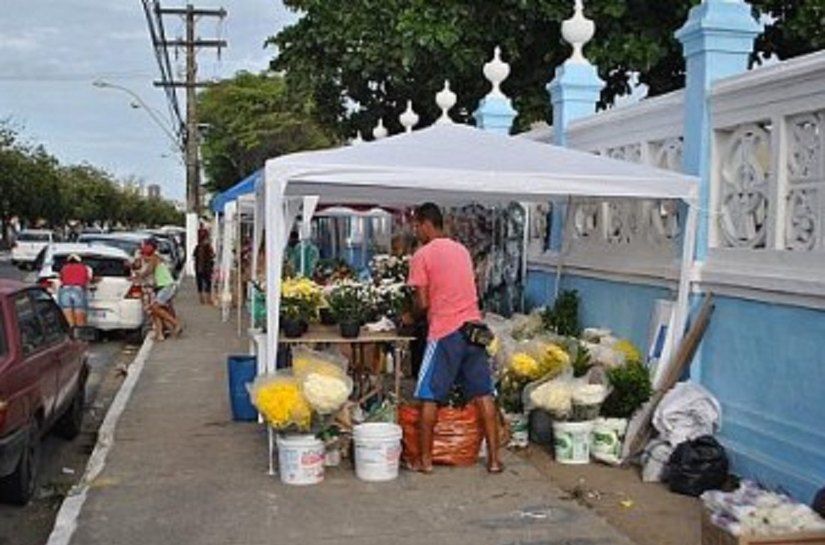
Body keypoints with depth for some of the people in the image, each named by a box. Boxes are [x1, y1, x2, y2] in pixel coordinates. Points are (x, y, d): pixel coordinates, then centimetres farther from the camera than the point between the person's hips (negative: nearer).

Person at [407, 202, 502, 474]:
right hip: (474, 327, 6)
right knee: (483, 394, 7)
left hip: (445, 332, -6)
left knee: (429, 396, 5)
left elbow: (423, 303, -8)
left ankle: (425, 459, 11)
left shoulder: (422, 255, -5)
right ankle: (494, 458, 9)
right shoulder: (462, 250, 14)